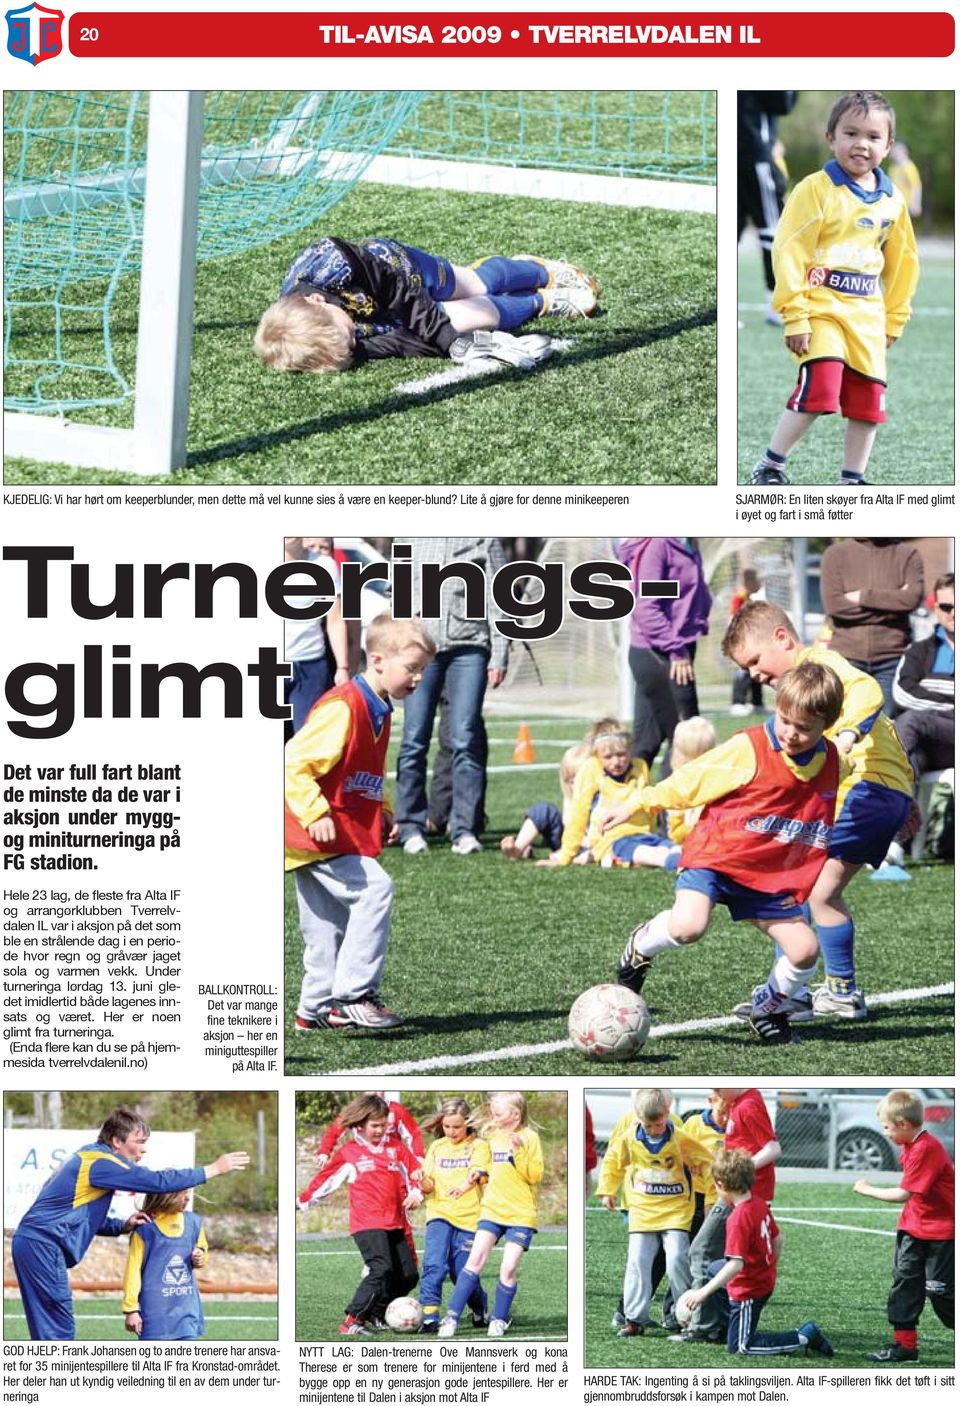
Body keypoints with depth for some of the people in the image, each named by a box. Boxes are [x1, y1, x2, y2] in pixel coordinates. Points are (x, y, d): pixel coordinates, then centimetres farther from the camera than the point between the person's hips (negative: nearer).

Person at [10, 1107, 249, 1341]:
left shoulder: (89, 1157, 18)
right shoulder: (102, 1162, -13)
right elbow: (159, 1181, -15)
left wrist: (122, 1226, 8)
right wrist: (213, 1170, -8)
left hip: (32, 1243, 10)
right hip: (43, 1246, -10)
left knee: (51, 1332, 12)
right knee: (58, 1331, -8)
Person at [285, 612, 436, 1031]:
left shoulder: (378, 711, 14)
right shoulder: (342, 708, -19)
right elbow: (294, 762, -23)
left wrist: (383, 814, 14)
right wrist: (315, 815, -29)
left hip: (346, 835, 10)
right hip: (322, 835, -10)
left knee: (327, 925, 15)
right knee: (374, 889, -19)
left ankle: (317, 1008, 24)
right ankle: (354, 995, -17)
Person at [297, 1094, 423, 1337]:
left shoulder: (396, 1148, 12)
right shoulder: (348, 1153, 3)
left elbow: (415, 1173, 14)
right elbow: (325, 1179, 11)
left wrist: (415, 1194, -5)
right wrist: (304, 1200, 13)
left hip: (396, 1223, 5)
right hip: (367, 1224, -5)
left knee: (409, 1275, 2)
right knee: (382, 1269, -23)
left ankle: (375, 1314, 17)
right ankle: (351, 1321, -19)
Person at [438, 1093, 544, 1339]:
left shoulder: (529, 1137, -6)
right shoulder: (493, 1136, 9)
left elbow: (536, 1175, -13)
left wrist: (519, 1152, -23)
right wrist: (479, 1174, 7)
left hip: (520, 1215, -4)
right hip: (492, 1209, 4)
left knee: (509, 1268, -6)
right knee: (475, 1261, -4)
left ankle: (499, 1320, 12)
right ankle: (452, 1316, -2)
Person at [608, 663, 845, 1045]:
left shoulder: (830, 762, 1)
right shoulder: (748, 749, -15)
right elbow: (690, 780, -6)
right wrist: (639, 803, -1)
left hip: (768, 876, 5)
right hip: (715, 855, -5)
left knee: (805, 949, -6)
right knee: (688, 926, -30)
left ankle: (768, 1007, 24)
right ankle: (641, 946, 6)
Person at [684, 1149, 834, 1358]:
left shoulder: (738, 1218, -28)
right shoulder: (760, 1203, -3)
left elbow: (736, 1264, -34)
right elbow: (778, 1240, 9)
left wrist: (703, 1292, -33)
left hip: (748, 1291, -9)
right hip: (765, 1279, 9)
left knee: (739, 1347, 2)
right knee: (713, 1269, 32)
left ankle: (804, 1337, -4)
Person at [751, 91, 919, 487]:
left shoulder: (892, 201, 8)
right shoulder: (815, 190, -9)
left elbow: (902, 262, 19)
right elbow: (789, 252, -12)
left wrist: (894, 318, 18)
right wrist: (795, 316, -15)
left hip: (868, 315, 6)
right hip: (822, 309, -6)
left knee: (868, 401, 6)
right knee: (819, 389, -18)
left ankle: (852, 481, 20)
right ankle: (769, 466, -2)